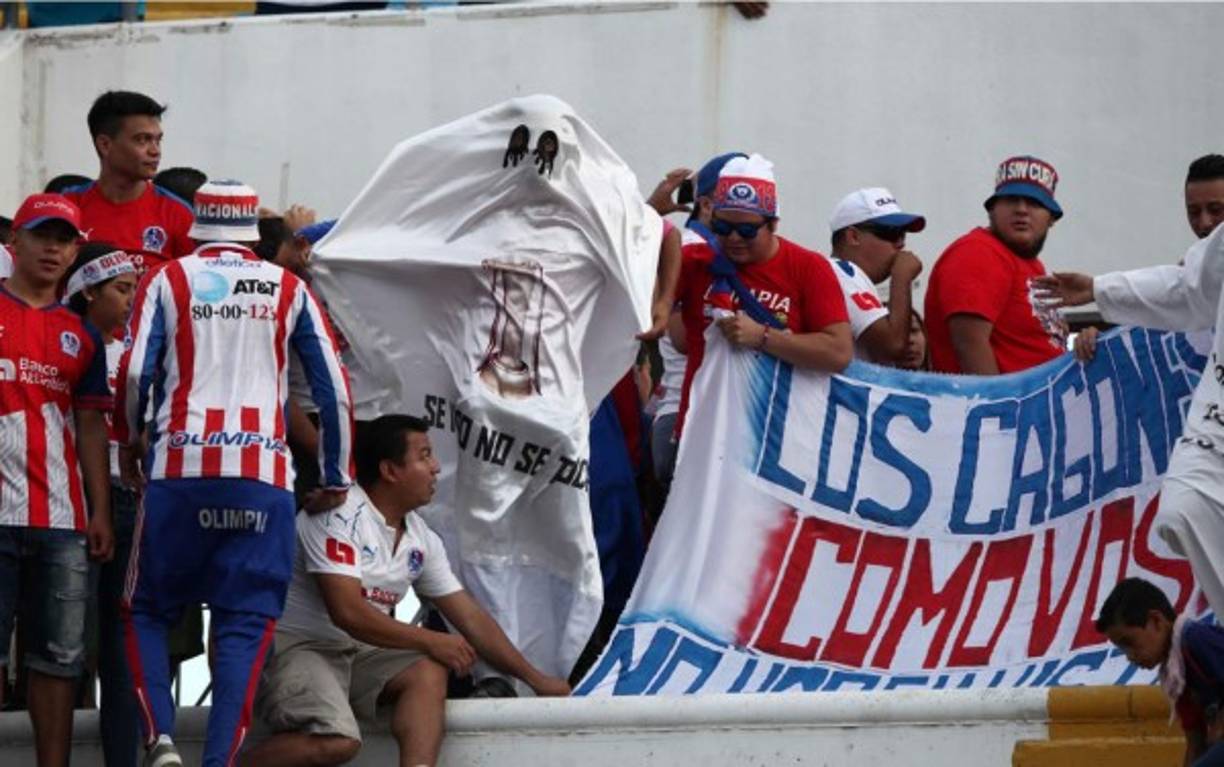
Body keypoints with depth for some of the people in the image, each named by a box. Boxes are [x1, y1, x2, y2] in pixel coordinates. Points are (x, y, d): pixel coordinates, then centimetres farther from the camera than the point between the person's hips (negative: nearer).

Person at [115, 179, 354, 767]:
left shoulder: (167, 280, 10)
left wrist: (127, 442, 17)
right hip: (264, 475, 1)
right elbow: (334, 387, 12)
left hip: (180, 467, -1)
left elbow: (136, 372, 0)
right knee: (245, 624, 2)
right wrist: (336, 477, 22)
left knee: (147, 610, 12)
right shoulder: (289, 289, 14)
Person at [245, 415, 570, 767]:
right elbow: (347, 612, -23)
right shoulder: (340, 515, -15)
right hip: (293, 646, -8)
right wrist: (429, 641, -16)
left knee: (428, 673, -18)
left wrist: (536, 679, 11)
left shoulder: (422, 539, 9)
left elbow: (471, 618, 15)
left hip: (358, 656, 8)